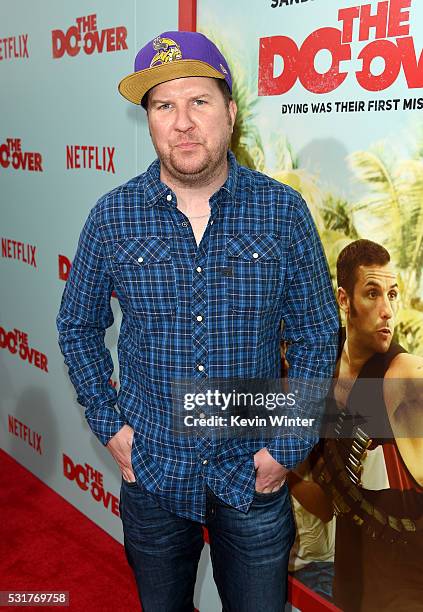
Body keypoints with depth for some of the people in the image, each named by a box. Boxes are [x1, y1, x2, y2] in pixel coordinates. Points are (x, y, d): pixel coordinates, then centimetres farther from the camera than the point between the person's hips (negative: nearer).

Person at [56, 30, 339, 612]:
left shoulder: (284, 211, -10)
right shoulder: (113, 216, -8)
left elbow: (318, 337, -3)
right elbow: (78, 326, 4)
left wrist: (287, 448, -6)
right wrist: (109, 424, -2)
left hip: (254, 475, 0)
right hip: (151, 471, 1)